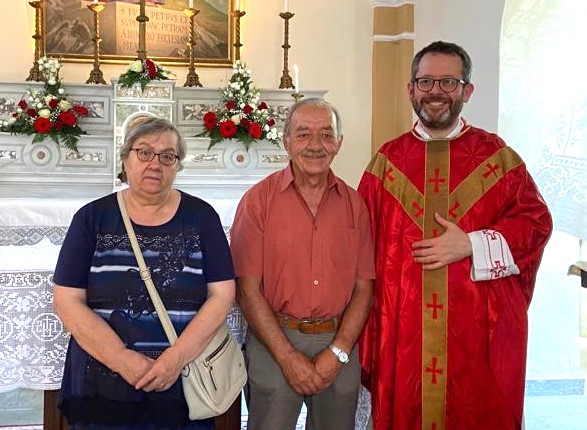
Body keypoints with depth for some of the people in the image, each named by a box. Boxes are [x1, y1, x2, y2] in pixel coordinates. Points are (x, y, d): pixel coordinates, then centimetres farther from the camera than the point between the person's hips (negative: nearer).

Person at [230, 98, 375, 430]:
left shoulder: (354, 204, 4)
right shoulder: (258, 200, -5)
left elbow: (364, 287, 3)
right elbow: (247, 289, -8)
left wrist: (338, 352, -7)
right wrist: (288, 356, -11)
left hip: (339, 343, 3)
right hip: (274, 341, -2)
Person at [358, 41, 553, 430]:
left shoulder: (497, 156, 3)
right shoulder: (387, 161, 6)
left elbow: (536, 222, 0)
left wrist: (472, 245, -14)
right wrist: (367, 323, -1)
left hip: (479, 328, -1)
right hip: (403, 328, 1)